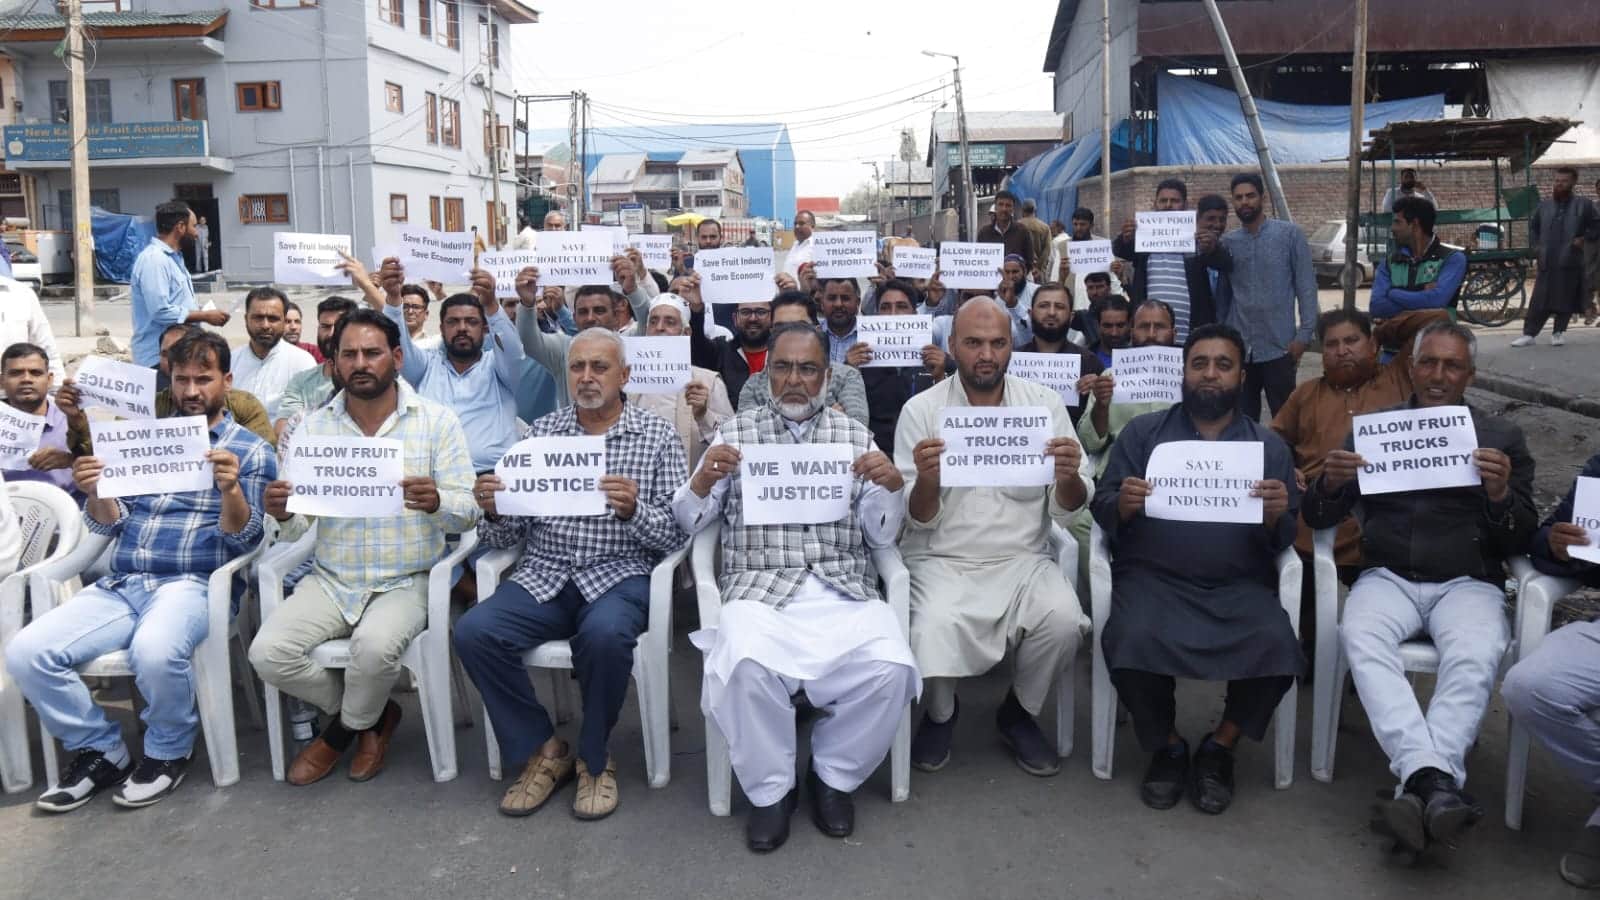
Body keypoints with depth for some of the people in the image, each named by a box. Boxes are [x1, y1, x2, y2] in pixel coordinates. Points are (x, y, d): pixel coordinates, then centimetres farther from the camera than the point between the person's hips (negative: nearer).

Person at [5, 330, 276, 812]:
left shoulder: (251, 450, 4)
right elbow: (111, 525, 15)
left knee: (155, 650, -36)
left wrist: (230, 490, -24)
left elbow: (244, 540, -4)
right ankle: (101, 750, 4)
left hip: (193, 585, -5)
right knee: (25, 653, -17)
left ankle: (169, 752, -6)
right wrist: (95, 492, -7)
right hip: (119, 585, 5)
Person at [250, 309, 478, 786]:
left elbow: (468, 512, -6)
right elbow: (296, 528, 2)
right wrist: (282, 514, -23)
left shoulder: (437, 421, -2)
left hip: (405, 582, -3)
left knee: (375, 645, -32)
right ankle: (371, 714, 10)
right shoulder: (312, 426, 5)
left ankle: (346, 728, 5)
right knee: (268, 652, -19)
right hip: (330, 581, 3)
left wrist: (436, 502, -30)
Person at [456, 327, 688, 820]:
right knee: (473, 631, -23)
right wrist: (492, 510, -12)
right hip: (543, 575, 3)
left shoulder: (657, 436, 4)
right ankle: (542, 749, -1)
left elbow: (676, 533, -2)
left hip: (619, 575, -3)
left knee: (605, 633, -35)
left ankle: (594, 758, -6)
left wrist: (634, 509, -21)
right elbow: (508, 534, 11)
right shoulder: (539, 433, 12)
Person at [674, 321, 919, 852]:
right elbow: (688, 523, 9)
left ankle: (833, 776, 2)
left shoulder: (855, 435, 15)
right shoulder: (736, 431, 11)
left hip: (843, 591, 1)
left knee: (890, 666, -27)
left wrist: (890, 488, -9)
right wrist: (703, 481, -11)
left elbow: (882, 537, 11)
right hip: (760, 589, -1)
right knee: (746, 664, -33)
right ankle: (770, 788, -4)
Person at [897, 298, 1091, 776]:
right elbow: (920, 521, -4)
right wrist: (926, 480, -27)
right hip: (942, 559, -1)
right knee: (936, 627, -30)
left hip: (1022, 557, 2)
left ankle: (1019, 713, 6)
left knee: (1063, 619, -26)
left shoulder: (1044, 403, 2)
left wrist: (1068, 477, -23)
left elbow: (1067, 509, 1)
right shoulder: (921, 410, -3)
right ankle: (940, 713, 6)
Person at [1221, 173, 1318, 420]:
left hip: (1278, 346, -3)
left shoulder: (1289, 234, 0)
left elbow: (1306, 285, -2)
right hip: (1238, 347, 3)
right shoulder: (1227, 242, 8)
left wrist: (1304, 333, -9)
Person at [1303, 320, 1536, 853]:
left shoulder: (1502, 437, 14)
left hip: (1468, 582, 0)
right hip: (1387, 577, 1)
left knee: (1476, 655, -34)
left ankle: (1418, 784, -37)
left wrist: (1500, 495, -13)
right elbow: (1318, 519, 12)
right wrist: (1330, 483, -12)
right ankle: (1433, 778, -41)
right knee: (1360, 636, -33)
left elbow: (1521, 541, 9)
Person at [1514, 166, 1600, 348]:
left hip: (1570, 262, -2)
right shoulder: (1544, 204, 12)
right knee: (1539, 301, -1)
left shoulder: (1584, 204, 1)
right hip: (1547, 262, 2)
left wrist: (1585, 238, -6)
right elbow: (1533, 225, 27)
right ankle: (1529, 334, 0)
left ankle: (1558, 332, 14)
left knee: (1566, 300, 2)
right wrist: (1535, 245, 16)